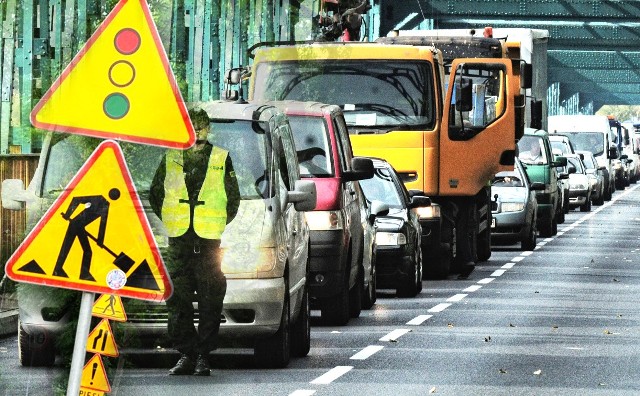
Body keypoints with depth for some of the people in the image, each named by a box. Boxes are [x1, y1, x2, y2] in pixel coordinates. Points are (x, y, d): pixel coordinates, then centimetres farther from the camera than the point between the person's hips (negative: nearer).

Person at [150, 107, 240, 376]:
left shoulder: (221, 159, 7)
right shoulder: (171, 159, 10)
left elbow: (233, 198, 12)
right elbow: (155, 195, 17)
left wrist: (218, 224, 4)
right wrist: (172, 221, 8)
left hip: (209, 241, -2)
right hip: (178, 242, 2)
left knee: (210, 301, -2)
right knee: (177, 299, 0)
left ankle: (204, 356, 2)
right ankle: (186, 354, 6)